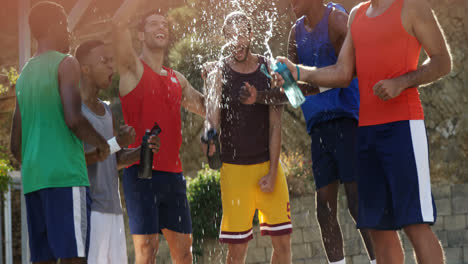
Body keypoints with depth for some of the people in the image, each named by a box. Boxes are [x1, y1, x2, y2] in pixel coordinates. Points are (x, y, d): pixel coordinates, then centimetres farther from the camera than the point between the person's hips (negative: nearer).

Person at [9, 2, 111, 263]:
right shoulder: (66, 64, -3)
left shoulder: (25, 74, 20)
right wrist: (102, 144, 0)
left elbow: (16, 144, 21)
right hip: (66, 175, -8)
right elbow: (73, 119, -17)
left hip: (33, 178, 8)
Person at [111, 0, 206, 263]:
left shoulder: (177, 79, 19)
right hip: (141, 170, -6)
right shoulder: (133, 68, 0)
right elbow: (119, 22, -15)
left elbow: (207, 108, 22)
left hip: (173, 172, 6)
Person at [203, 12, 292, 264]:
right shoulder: (218, 74, -1)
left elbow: (275, 125, 1)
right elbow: (212, 118, -10)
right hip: (234, 167, -2)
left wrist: (272, 172, -5)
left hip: (268, 164, 2)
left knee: (282, 240, -1)